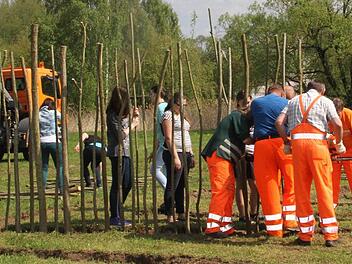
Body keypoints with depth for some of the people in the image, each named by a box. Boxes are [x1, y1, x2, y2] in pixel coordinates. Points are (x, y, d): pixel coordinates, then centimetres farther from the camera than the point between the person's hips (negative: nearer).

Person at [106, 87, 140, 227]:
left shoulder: (121, 113, 12)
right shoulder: (113, 115, -15)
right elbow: (121, 134, -18)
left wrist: (133, 116, 10)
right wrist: (133, 124, -6)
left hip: (125, 152, 10)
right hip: (118, 153, -10)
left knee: (127, 184, 16)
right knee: (117, 185, -4)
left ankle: (116, 213, 24)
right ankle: (115, 218, 2)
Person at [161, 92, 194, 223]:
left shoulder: (181, 116, 19)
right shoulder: (168, 115, -8)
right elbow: (169, 138, -15)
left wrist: (191, 155, 19)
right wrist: (175, 157, -20)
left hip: (185, 154, 9)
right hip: (174, 154, -9)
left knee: (181, 186, 11)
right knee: (172, 186, -6)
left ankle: (181, 213, 17)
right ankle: (170, 216, -4)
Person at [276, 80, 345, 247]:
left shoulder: (294, 101, 22)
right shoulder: (325, 101, 13)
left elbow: (279, 122, 8)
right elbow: (337, 124, -2)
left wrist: (286, 142, 19)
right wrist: (339, 144, 13)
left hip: (297, 142, 2)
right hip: (317, 143, -2)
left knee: (301, 189, 7)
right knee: (324, 188, 1)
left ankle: (305, 235, 9)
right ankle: (330, 236, 0)